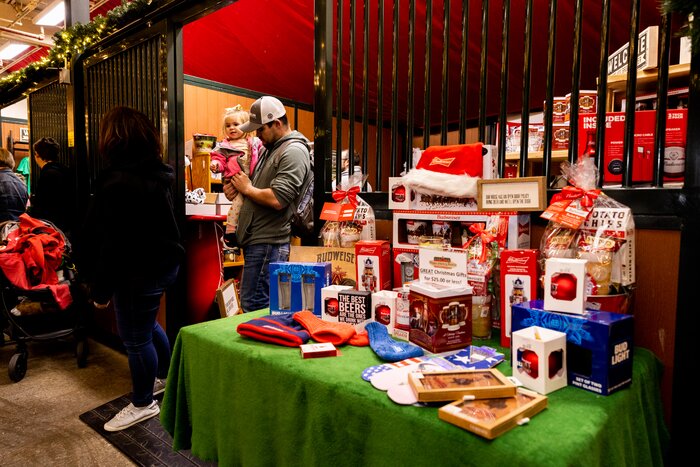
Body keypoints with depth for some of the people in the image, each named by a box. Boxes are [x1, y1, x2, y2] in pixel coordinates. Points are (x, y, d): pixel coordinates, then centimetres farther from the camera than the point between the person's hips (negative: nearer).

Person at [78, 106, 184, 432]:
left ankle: (143, 404, 25)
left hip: (139, 271, -9)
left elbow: (113, 245, -22)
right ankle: (166, 375, 43)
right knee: (146, 324, 26)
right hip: (164, 263, 9)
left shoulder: (118, 183, -22)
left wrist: (100, 290, -11)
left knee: (135, 337, 7)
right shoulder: (158, 173, 5)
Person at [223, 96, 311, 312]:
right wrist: (237, 187, 9)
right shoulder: (268, 148, 20)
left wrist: (247, 188, -7)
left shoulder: (293, 151, -12)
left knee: (253, 306, -7)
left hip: (268, 243, -10)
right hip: (256, 239, 10)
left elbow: (277, 199, -22)